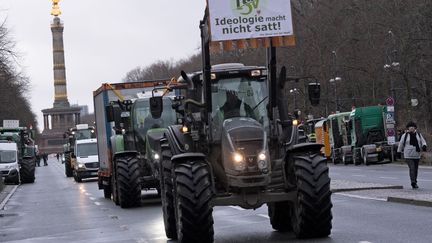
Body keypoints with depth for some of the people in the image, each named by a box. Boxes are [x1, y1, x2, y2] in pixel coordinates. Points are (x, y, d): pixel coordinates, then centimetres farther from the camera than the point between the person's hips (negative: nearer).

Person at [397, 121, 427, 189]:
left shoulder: (418, 135, 10)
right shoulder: (405, 135, 1)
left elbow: (423, 141, 8)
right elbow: (401, 144, 8)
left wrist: (424, 146, -15)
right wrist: (399, 152, 13)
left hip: (416, 155, 4)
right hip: (408, 155, -4)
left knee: (416, 169, 9)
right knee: (412, 168, -15)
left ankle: (414, 182, 22)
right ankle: (413, 183, -18)